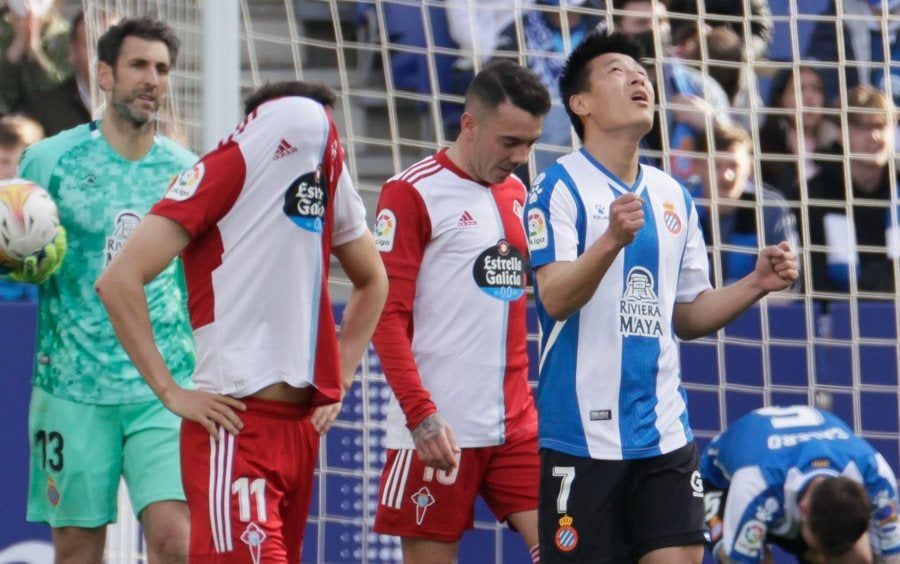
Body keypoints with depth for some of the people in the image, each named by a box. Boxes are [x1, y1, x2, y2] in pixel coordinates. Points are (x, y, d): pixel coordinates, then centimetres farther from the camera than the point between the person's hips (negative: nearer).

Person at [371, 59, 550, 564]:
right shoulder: (412, 193, -4)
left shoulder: (518, 194, 16)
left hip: (518, 426, 6)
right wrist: (421, 415, -19)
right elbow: (387, 316, -10)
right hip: (439, 429, -6)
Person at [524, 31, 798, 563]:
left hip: (664, 433, 6)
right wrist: (611, 240, -33)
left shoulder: (674, 197, 14)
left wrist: (756, 285, 4)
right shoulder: (560, 186, -5)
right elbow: (554, 299, -17)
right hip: (583, 433, -5)